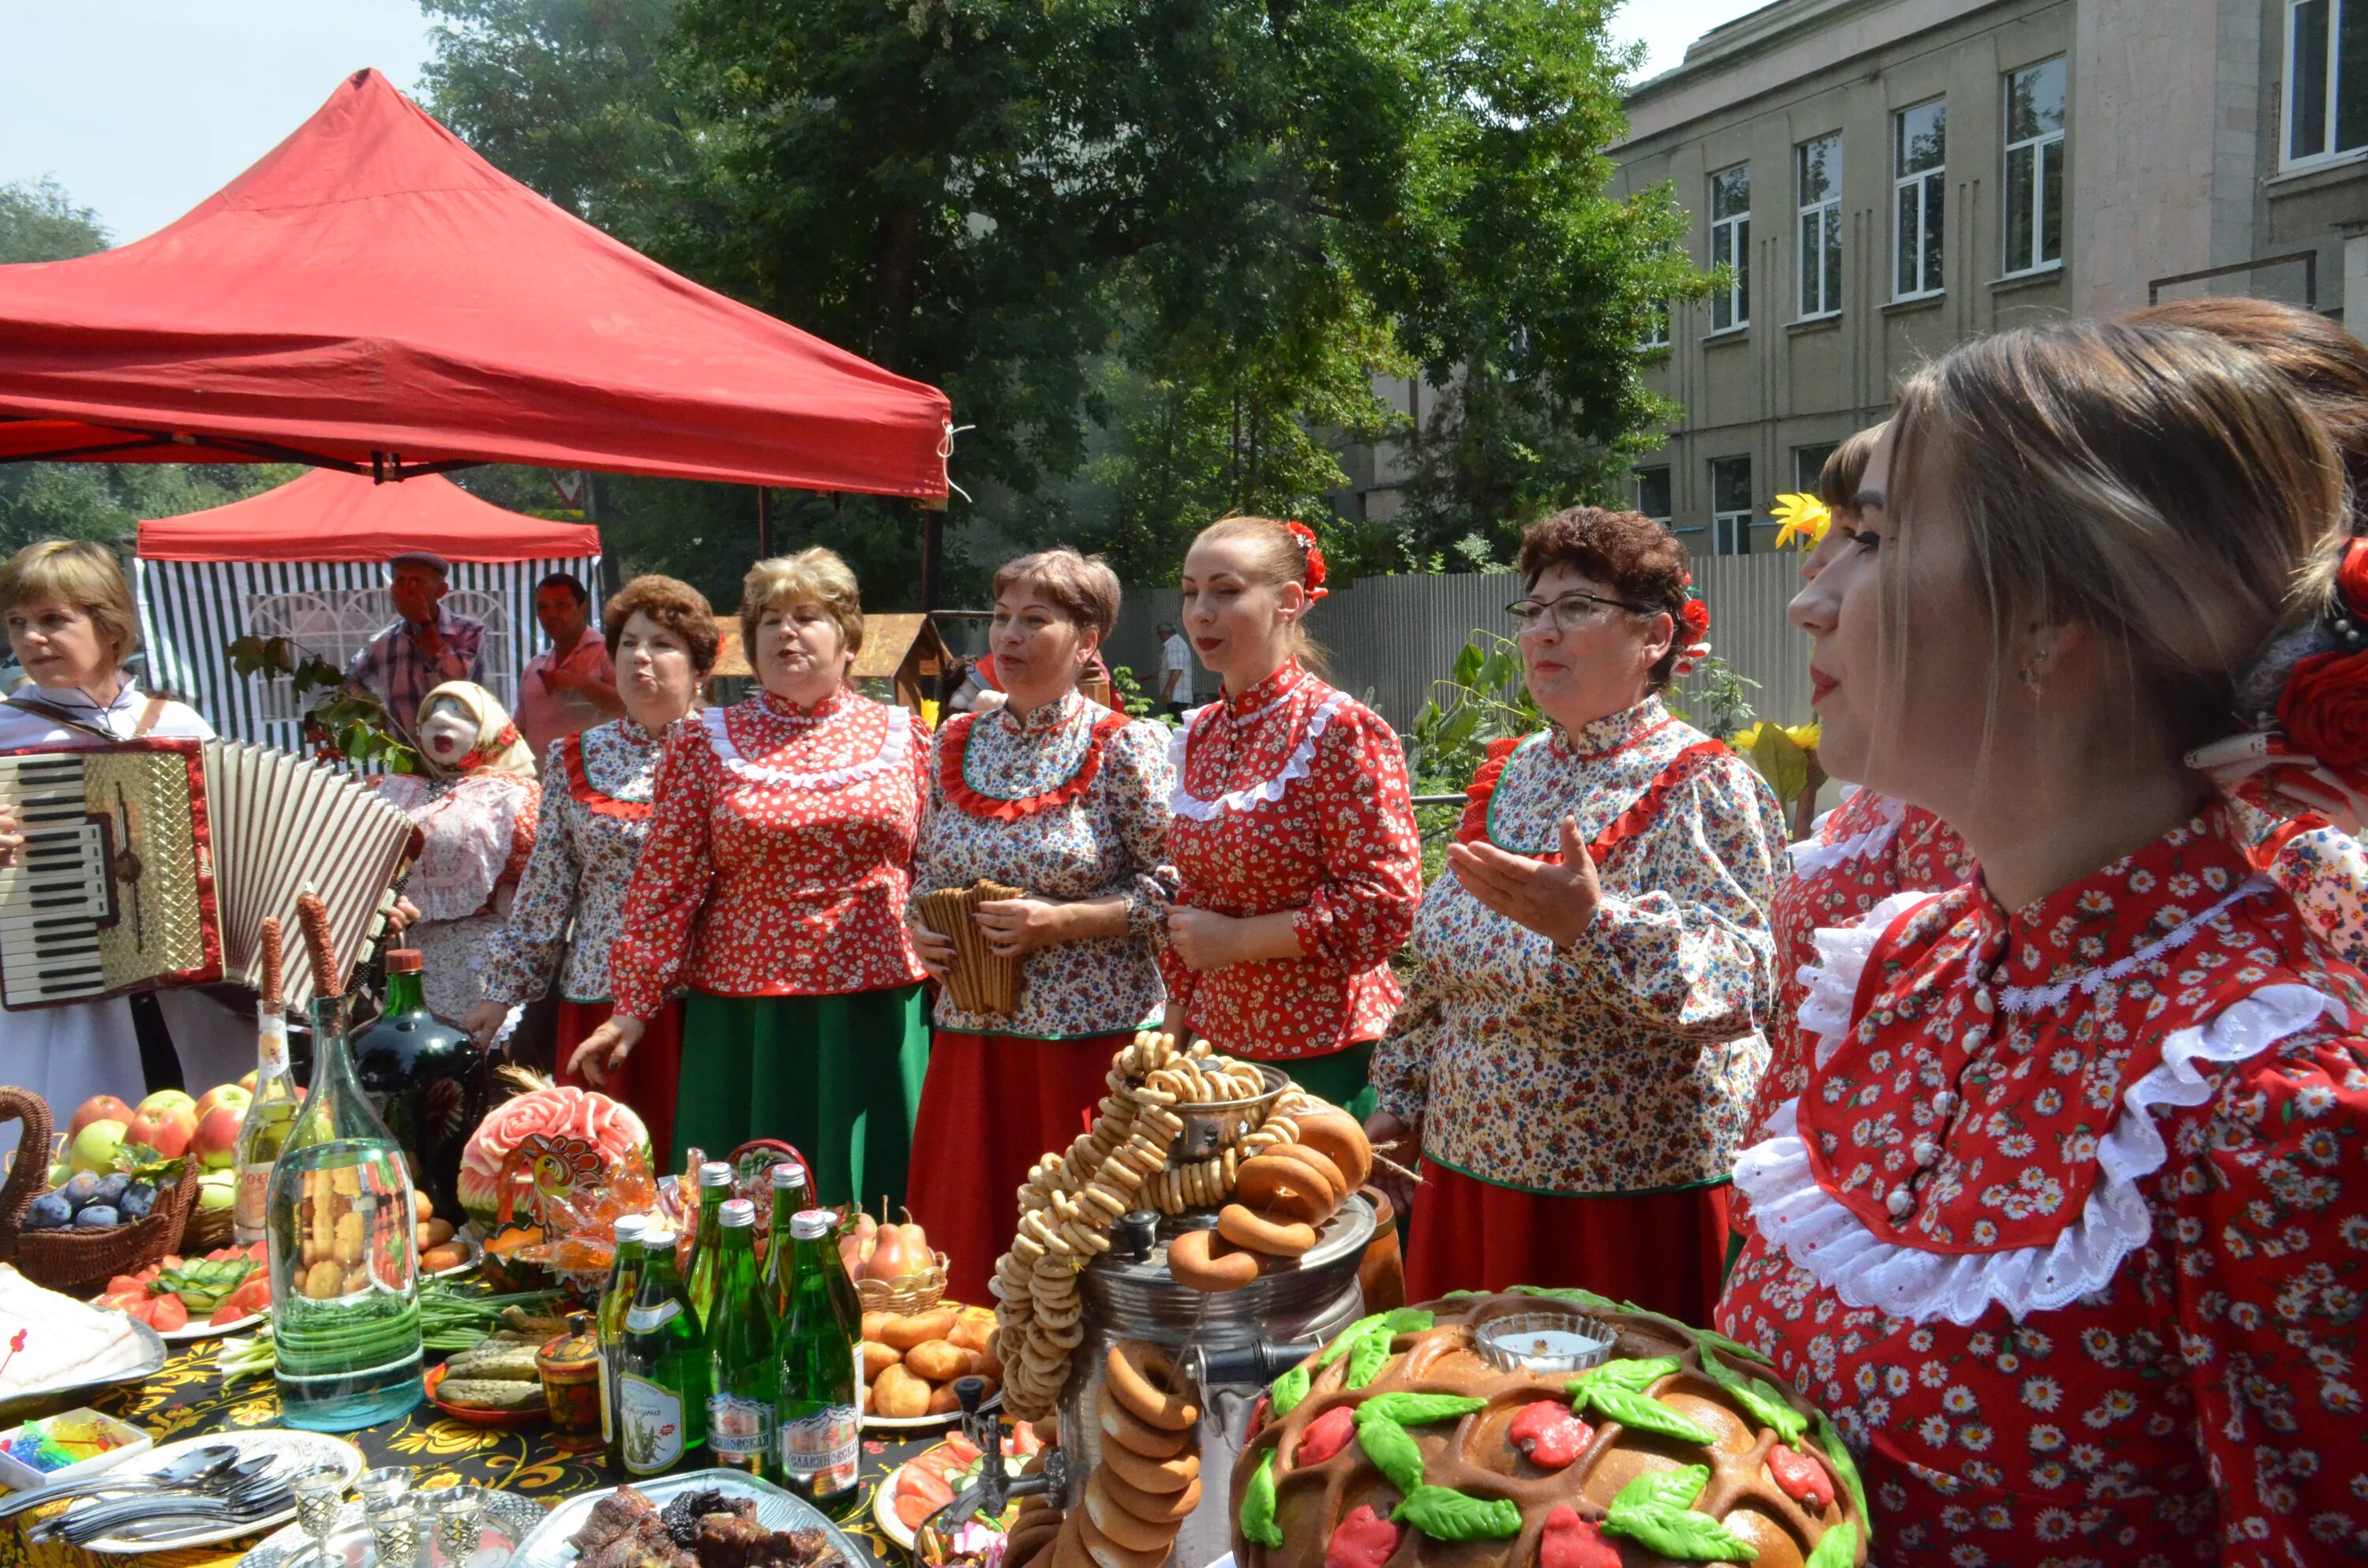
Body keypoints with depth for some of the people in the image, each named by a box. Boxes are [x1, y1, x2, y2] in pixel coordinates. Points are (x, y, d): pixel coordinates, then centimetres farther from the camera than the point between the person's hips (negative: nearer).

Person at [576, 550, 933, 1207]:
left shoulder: (903, 737, 7)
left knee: (870, 1198, 6)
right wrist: (631, 1008, -1)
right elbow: (665, 883, 3)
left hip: (878, 1016, 0)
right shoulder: (705, 744, 7)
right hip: (746, 1017, 0)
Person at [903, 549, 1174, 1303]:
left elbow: (1171, 887, -9)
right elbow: (924, 871, 19)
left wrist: (1059, 921, -17)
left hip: (1093, 1035, -5)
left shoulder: (1125, 747, -6)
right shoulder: (956, 743, 10)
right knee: (967, 1247, 10)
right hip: (972, 1035, 5)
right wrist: (919, 929, -1)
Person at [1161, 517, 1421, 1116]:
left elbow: (1384, 906, -18)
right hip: (1215, 1040, 6)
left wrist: (1234, 939, -15)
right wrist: (1175, 1024, 12)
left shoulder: (1340, 728, -14)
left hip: (1321, 1052, -6)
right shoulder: (1200, 734, 7)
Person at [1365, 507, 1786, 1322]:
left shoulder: (1704, 787, -10)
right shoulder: (1509, 774, 9)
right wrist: (1401, 1099, 16)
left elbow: (1740, 981, -22)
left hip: (1637, 1193, -6)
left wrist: (1592, 924, -37)